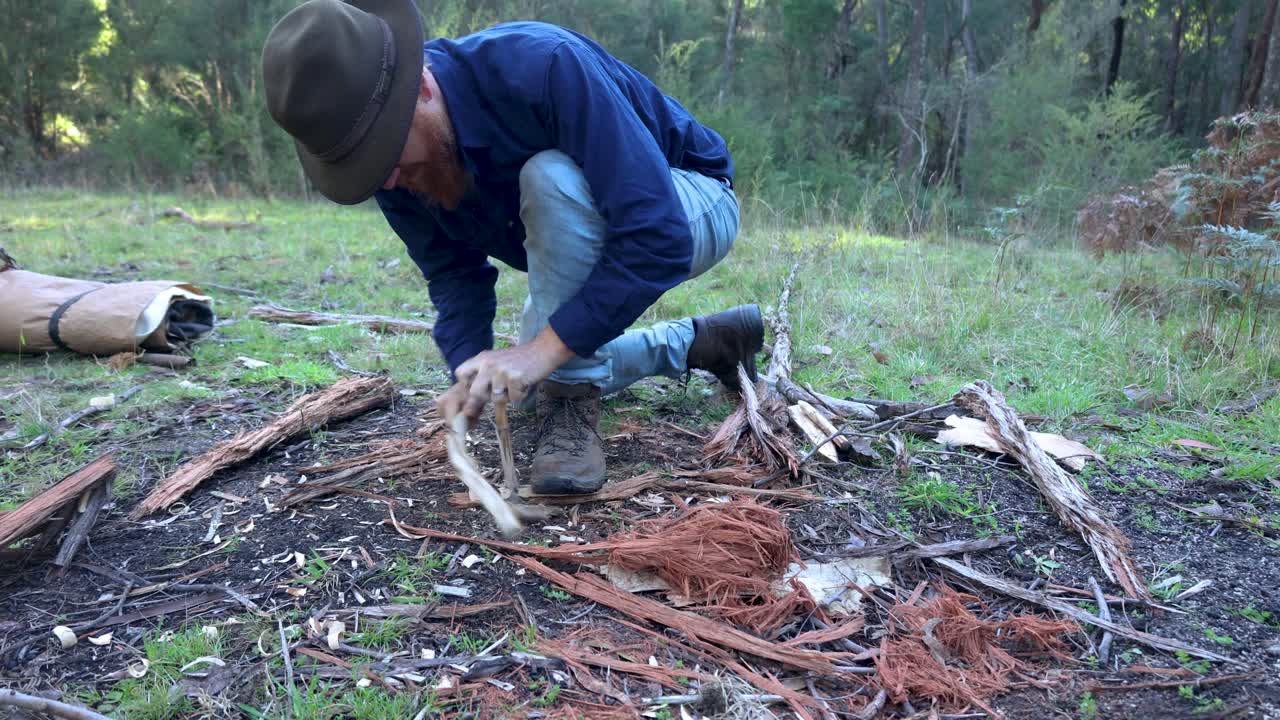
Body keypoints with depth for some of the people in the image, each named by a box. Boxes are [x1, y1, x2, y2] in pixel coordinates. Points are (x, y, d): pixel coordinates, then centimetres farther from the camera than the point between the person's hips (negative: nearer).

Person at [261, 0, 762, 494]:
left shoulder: (543, 66, -38)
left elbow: (660, 235, -41)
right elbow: (454, 274, -8)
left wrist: (544, 348, -41)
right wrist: (470, 368, -26)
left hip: (690, 205, -7)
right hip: (590, 238, 8)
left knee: (550, 177, -37)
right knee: (529, 386, 12)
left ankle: (572, 408, -22)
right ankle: (704, 343, 22)